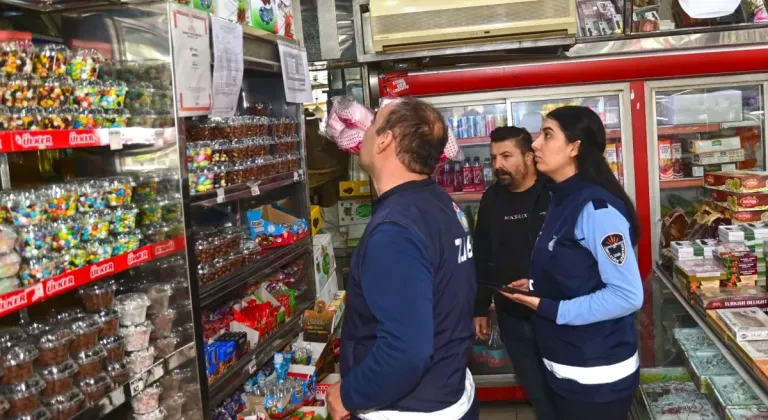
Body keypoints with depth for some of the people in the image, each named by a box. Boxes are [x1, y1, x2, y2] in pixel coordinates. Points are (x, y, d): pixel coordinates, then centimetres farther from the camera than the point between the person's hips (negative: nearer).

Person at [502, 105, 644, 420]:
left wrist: (550, 309, -22)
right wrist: (536, 288, 1)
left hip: (596, 376, -8)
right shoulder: (561, 202, 7)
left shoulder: (596, 207, -20)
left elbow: (627, 295, -24)